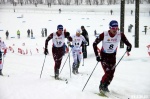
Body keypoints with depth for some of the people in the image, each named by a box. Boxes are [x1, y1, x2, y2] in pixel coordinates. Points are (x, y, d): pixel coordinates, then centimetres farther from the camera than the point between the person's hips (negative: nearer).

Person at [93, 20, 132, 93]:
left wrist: (129, 47, -34)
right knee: (107, 72, -15)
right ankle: (101, 86, 11)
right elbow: (94, 44, -14)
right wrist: (97, 55, -19)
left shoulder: (120, 35, -17)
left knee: (111, 74, 1)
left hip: (113, 55, 3)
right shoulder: (104, 35, -24)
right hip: (104, 55, -3)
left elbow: (127, 43, -11)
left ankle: (105, 86, 28)